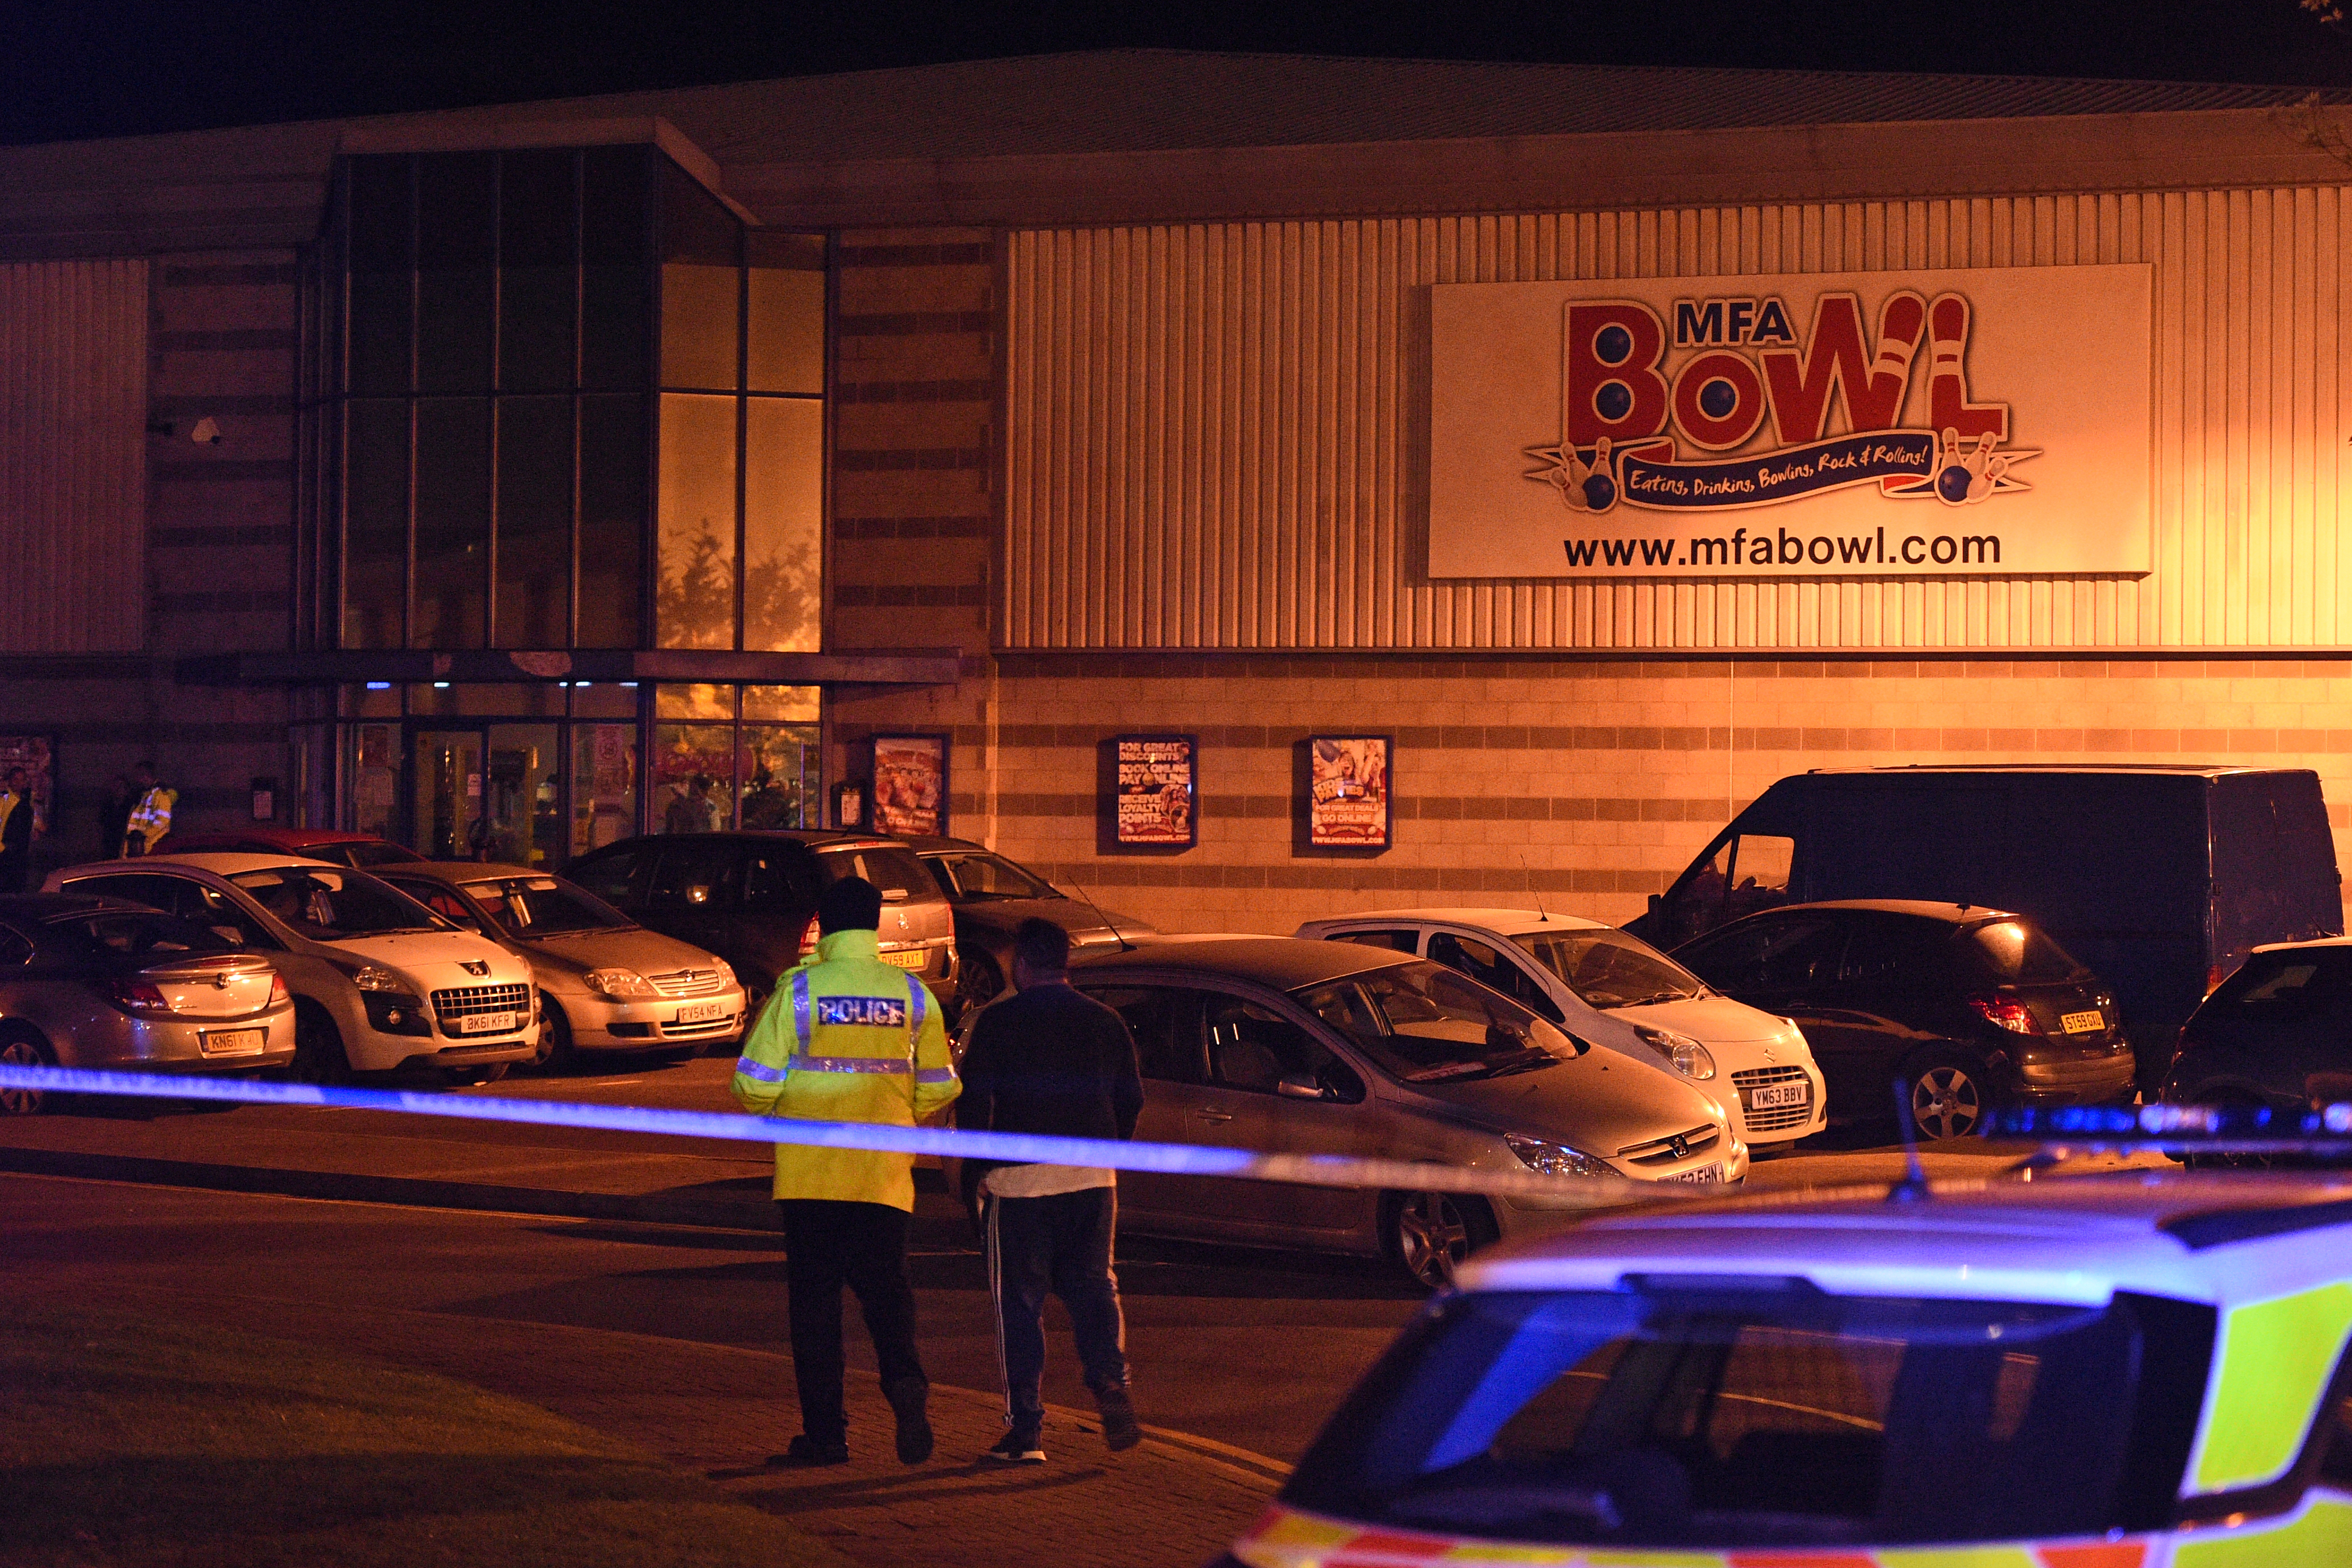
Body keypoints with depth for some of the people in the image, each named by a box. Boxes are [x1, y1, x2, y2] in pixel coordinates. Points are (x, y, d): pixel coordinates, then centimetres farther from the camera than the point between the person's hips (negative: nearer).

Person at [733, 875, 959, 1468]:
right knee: (884, 1286, 9)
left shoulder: (799, 990, -7)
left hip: (810, 1174, -2)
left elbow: (755, 1085, -7)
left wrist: (776, 1110, 16)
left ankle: (825, 1433, 4)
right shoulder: (911, 994, 3)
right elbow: (938, 1089, 10)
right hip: (884, 1175, 2)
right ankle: (905, 1380, -19)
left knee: (815, 1301, 5)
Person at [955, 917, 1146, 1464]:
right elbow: (1132, 1101, 14)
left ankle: (1025, 1428, 1)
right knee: (1093, 1287, 13)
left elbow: (972, 1101, -6)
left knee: (1018, 1301, 3)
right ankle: (1111, 1384, -10)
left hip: (1019, 1178, -4)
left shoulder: (997, 1022, -4)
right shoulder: (1106, 1022, 10)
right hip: (1093, 1179, 4)